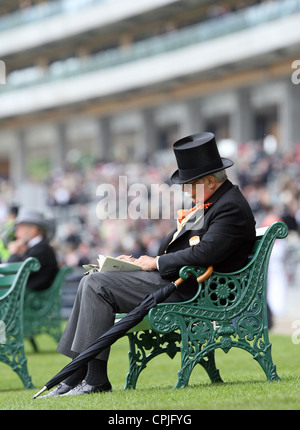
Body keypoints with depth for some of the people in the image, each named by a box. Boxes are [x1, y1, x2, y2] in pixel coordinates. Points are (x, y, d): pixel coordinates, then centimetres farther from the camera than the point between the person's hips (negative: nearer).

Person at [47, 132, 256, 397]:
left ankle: (95, 378, -13)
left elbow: (203, 253, -26)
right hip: (171, 277, 11)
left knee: (97, 286, -15)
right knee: (91, 283, 7)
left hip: (185, 290, -11)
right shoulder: (209, 203, 17)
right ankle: (76, 375, 3)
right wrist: (141, 262, 8)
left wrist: (157, 263, -15)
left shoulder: (231, 208, -16)